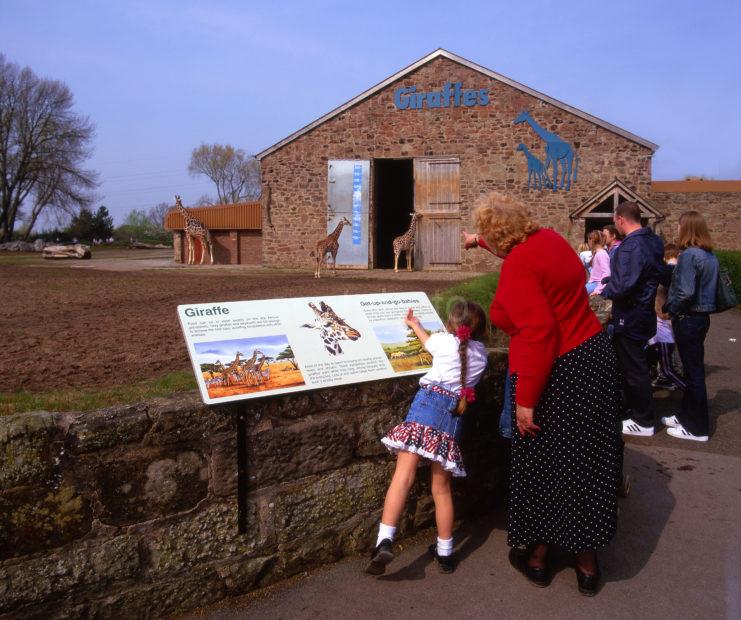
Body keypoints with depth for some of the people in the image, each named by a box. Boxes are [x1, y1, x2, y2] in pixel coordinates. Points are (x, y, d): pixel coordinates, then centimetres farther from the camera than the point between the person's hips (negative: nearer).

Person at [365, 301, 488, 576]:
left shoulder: (445, 340, 14)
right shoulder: (481, 352, 22)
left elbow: (429, 342, 38)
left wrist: (415, 324, 60)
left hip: (430, 402, -3)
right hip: (455, 415, 4)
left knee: (404, 473, -14)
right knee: (441, 487, 14)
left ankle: (384, 542, -27)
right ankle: (445, 553, 22)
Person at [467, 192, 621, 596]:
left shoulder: (517, 267, -20)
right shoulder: (547, 238, 5)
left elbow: (538, 333, -27)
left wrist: (526, 400, -22)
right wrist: (480, 241, 48)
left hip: (558, 375, -8)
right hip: (594, 354, 8)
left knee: (543, 470, 11)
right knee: (586, 464, 16)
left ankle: (537, 556, 29)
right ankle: (587, 563, 28)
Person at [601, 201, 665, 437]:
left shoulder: (631, 245, -24)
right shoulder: (652, 240, 7)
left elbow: (624, 285, -30)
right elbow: (660, 273, 17)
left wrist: (605, 291, -9)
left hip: (630, 316, -10)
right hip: (644, 310, 10)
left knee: (634, 368, 1)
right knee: (630, 363, 21)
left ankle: (643, 422, 12)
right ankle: (632, 409, 34)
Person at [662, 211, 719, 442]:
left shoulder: (689, 255, -18)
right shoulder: (711, 256, 9)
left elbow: (685, 293, -25)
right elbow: (706, 287, 14)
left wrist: (669, 308, -9)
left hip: (688, 319, -9)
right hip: (702, 317, 9)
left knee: (693, 371, -2)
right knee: (694, 369, 16)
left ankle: (697, 428, 7)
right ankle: (686, 416, 29)